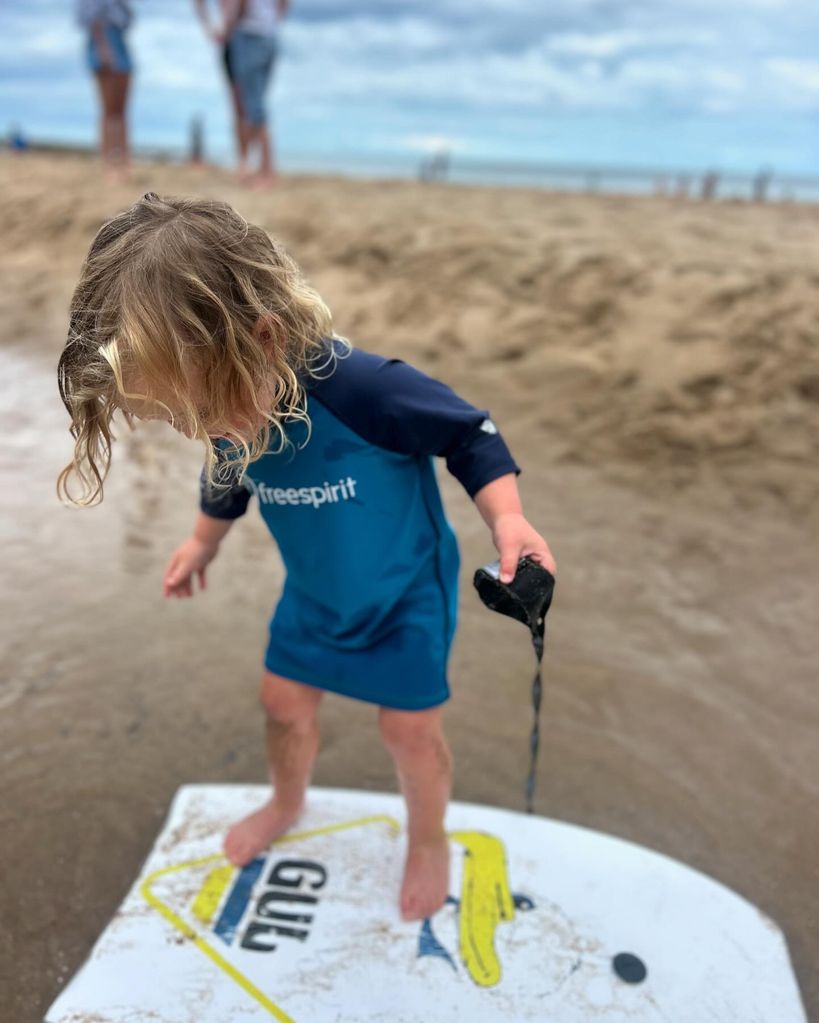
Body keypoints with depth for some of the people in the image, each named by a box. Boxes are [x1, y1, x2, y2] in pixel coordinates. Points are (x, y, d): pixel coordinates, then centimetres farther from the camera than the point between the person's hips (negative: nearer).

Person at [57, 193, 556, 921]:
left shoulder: (362, 389, -39)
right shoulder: (227, 409, -18)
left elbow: (470, 435, -24)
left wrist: (507, 519, -36)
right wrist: (204, 540, 18)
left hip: (407, 593, -5)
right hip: (313, 594, 6)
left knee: (410, 729, 4)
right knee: (284, 702, 19)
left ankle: (428, 839, 37)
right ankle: (287, 804, 52)